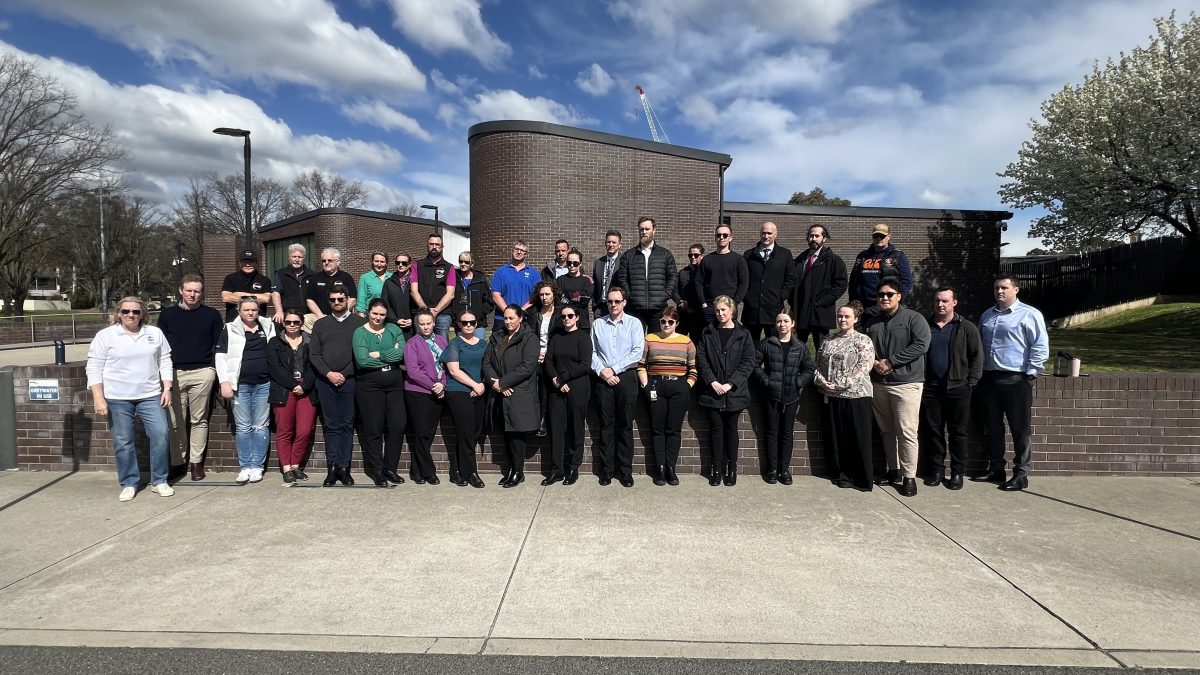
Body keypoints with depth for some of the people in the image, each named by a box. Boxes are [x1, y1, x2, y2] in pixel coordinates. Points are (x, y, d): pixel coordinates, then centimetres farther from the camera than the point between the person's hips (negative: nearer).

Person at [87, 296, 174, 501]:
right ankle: (129, 484, 17)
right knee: (123, 442, 3)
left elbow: (165, 362, 11)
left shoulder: (155, 333, 8)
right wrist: (98, 398, -10)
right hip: (117, 399, -2)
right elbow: (94, 369, -3)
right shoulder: (105, 336, -1)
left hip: (150, 396, 2)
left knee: (161, 435, -4)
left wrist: (167, 388, 3)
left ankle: (160, 481, 9)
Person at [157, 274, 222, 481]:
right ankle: (178, 461, 13)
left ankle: (196, 462, 10)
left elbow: (219, 345, 9)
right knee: (176, 421, 3)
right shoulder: (167, 314, 10)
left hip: (202, 373, -1)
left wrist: (217, 369, 1)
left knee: (199, 420, 3)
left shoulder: (211, 314, 7)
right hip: (175, 372, 1)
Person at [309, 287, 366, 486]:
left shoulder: (359, 323, 5)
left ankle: (344, 468, 5)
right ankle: (332, 468, 5)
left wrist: (344, 374, -9)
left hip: (349, 381, -2)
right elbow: (313, 354, 8)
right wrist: (328, 373, -6)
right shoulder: (320, 324, 14)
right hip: (325, 381, 2)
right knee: (330, 425, 3)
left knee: (347, 425, 1)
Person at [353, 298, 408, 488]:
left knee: (398, 425, -1)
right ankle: (377, 471, 14)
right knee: (374, 429, 2)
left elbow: (401, 353, -6)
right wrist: (389, 357, -6)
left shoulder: (394, 330, 10)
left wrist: (377, 354, -12)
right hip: (369, 385, -3)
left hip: (394, 384, 3)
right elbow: (362, 360, -12)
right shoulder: (360, 332, 2)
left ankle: (390, 469, 13)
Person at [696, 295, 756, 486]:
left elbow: (748, 363, -3)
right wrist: (712, 381, -12)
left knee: (731, 429, 7)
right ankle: (717, 469, 13)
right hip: (712, 391, 1)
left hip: (734, 391, -1)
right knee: (716, 429, 5)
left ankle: (732, 468, 17)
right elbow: (701, 359, 1)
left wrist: (730, 384, -12)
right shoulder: (707, 333, 6)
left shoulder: (743, 334, 2)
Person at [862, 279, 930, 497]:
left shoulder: (913, 318, -2)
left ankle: (909, 476, 1)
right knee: (887, 431, 11)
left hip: (906, 383, -5)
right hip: (878, 383, 5)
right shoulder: (871, 322, 14)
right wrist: (873, 363, -5)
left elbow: (921, 345, -14)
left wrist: (890, 362, -15)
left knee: (907, 432, -7)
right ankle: (893, 470, 22)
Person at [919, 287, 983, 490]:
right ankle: (936, 470, 16)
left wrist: (971, 382, -6)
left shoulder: (966, 328, 2)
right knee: (931, 431, 6)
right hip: (930, 388, 2)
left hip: (957, 388, -2)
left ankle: (957, 472, 13)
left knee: (958, 432, 4)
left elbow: (977, 357, 2)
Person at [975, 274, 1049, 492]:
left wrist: (1030, 373, -11)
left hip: (1015, 380, -6)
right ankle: (995, 469, 23)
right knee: (992, 427, 12)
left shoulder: (1029, 314, -4)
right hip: (989, 378, 7)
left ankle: (1021, 475, 8)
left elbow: (1040, 347, -8)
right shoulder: (987, 315, 16)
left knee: (1020, 429, 1)